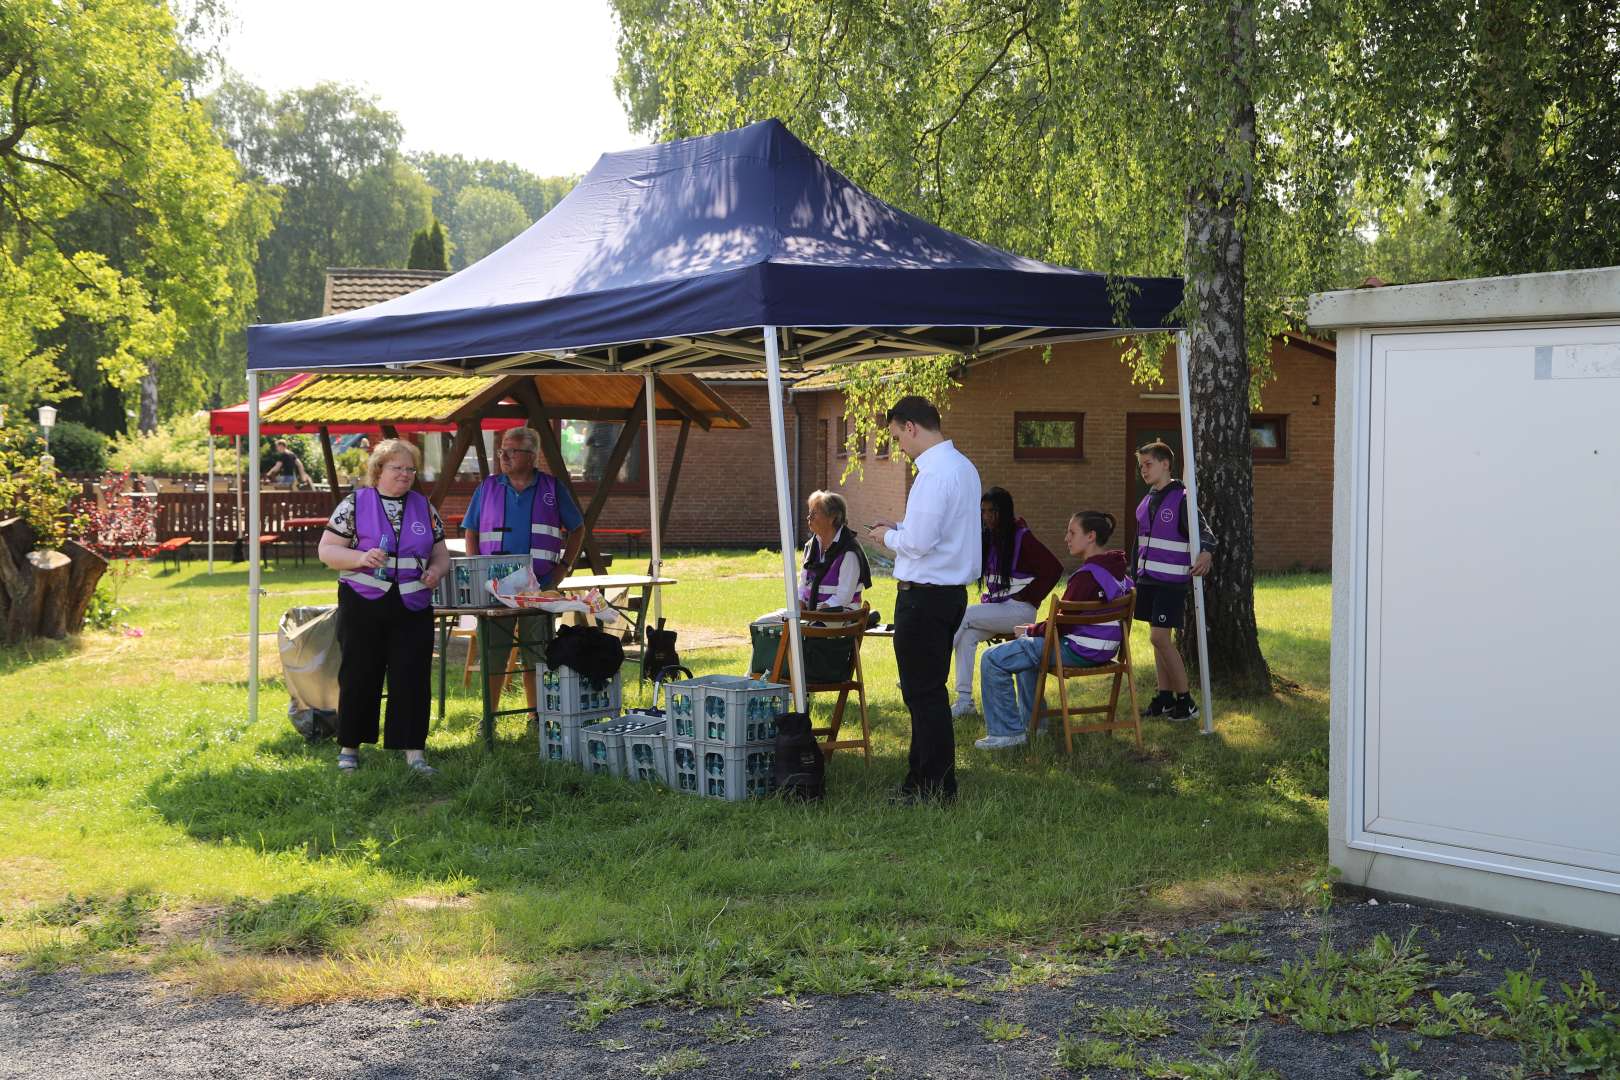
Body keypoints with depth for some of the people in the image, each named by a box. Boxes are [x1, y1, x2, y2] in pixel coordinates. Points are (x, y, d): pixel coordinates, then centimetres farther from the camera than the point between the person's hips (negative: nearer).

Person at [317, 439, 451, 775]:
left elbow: (441, 554, 16)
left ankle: (413, 750, 5)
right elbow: (326, 550, -2)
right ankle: (349, 746, 18)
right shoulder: (355, 503, 1)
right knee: (358, 676, 5)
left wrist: (436, 570, -7)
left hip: (413, 608, 3)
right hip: (363, 606, -2)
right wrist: (361, 558, -19)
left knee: (413, 678, -1)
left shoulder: (424, 507, 11)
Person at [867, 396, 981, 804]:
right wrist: (900, 529, 14)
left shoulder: (934, 474, -20)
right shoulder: (963, 467, 12)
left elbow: (918, 542, -24)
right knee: (931, 691, 18)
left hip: (925, 595, -10)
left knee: (923, 694, -2)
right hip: (953, 590, 10)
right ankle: (923, 780, 27)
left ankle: (935, 789, 4)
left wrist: (889, 536, -5)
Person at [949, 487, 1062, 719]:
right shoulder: (986, 538, 12)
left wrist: (1027, 596, -13)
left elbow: (1053, 569, -13)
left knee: (964, 616, -23)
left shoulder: (1022, 538, -10)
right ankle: (964, 699, -23)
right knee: (966, 636, -21)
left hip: (1018, 610, -6)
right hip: (994, 607, 6)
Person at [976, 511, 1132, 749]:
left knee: (993, 659, -8)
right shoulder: (1117, 568, 9)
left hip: (1079, 650, -11)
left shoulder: (1087, 575, -22)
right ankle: (1032, 723, 35)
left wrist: (1030, 630, -3)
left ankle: (1008, 731, -3)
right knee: (1024, 648, 34)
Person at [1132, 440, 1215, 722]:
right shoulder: (1146, 502, 13)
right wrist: (1133, 576, 22)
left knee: (1160, 637, -12)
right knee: (1159, 639, 10)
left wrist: (1206, 553, -41)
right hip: (1148, 579, 7)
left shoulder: (1181, 498, -10)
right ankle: (1165, 698, 18)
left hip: (1171, 580, -7)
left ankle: (1185, 701, -2)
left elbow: (1203, 531, -20)